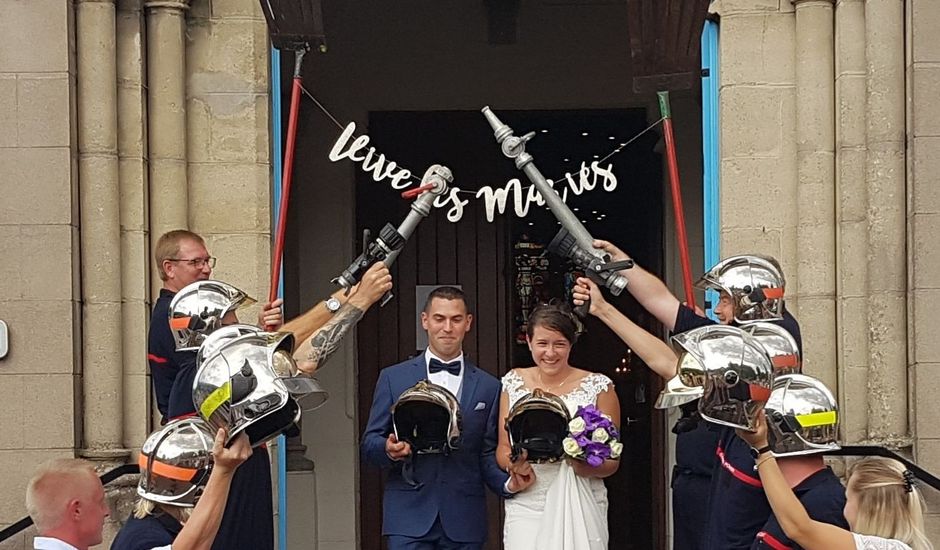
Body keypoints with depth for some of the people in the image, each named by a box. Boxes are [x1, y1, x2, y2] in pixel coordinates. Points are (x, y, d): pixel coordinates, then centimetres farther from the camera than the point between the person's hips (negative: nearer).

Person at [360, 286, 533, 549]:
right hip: (409, 517, -1)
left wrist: (508, 482, -11)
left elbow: (487, 455, 10)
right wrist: (388, 449, -16)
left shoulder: (488, 387, 10)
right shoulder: (394, 378, 8)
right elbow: (368, 445, 6)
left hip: (464, 525, 1)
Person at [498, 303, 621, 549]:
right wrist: (514, 461, -10)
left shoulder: (598, 386, 0)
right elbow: (503, 449, 13)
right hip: (526, 505, 1)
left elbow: (611, 460, 2)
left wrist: (583, 465, -19)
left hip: (579, 508, -1)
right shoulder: (514, 382, 8)